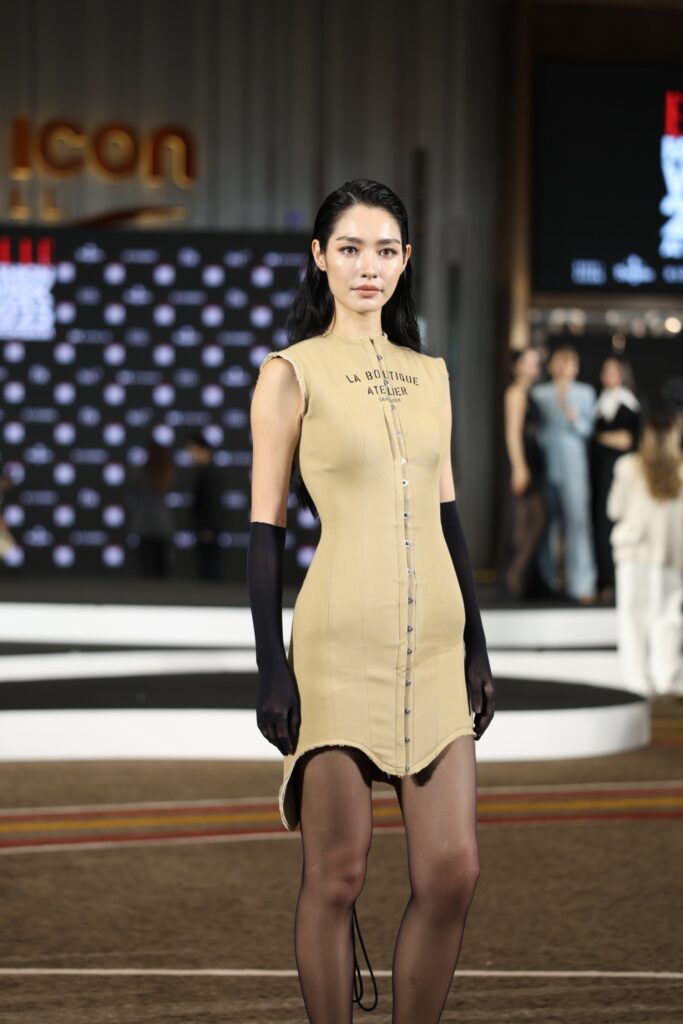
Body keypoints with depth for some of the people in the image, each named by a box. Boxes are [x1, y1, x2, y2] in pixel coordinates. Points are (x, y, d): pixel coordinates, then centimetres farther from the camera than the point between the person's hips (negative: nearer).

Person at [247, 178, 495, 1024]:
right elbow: (265, 527, -4)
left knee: (453, 868, 1)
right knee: (337, 873, -1)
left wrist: (475, 644, 12)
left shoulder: (430, 374, 14)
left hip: (431, 645, 5)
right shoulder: (293, 373, -1)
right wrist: (272, 668, -10)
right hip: (341, 644, -5)